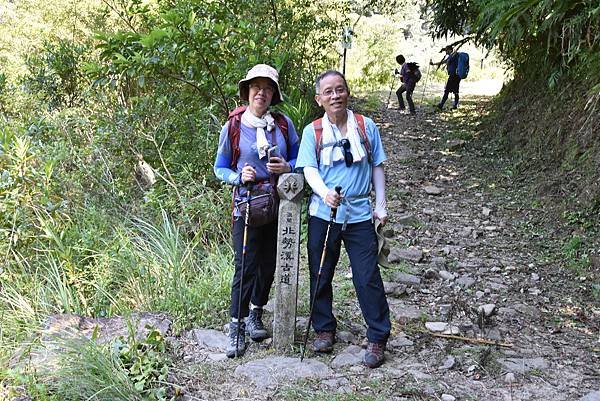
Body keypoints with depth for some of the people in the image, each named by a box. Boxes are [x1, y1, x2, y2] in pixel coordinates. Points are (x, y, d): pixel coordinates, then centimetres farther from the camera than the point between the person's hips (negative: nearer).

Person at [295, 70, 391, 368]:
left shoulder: (366, 126, 5)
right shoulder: (312, 132, 2)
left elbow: (377, 167, 9)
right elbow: (309, 170, -7)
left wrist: (381, 205, 5)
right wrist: (325, 193, -27)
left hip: (359, 215, -1)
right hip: (323, 214, 1)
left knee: (368, 277, -1)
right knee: (321, 276, 10)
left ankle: (378, 338, 13)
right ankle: (324, 330, 28)